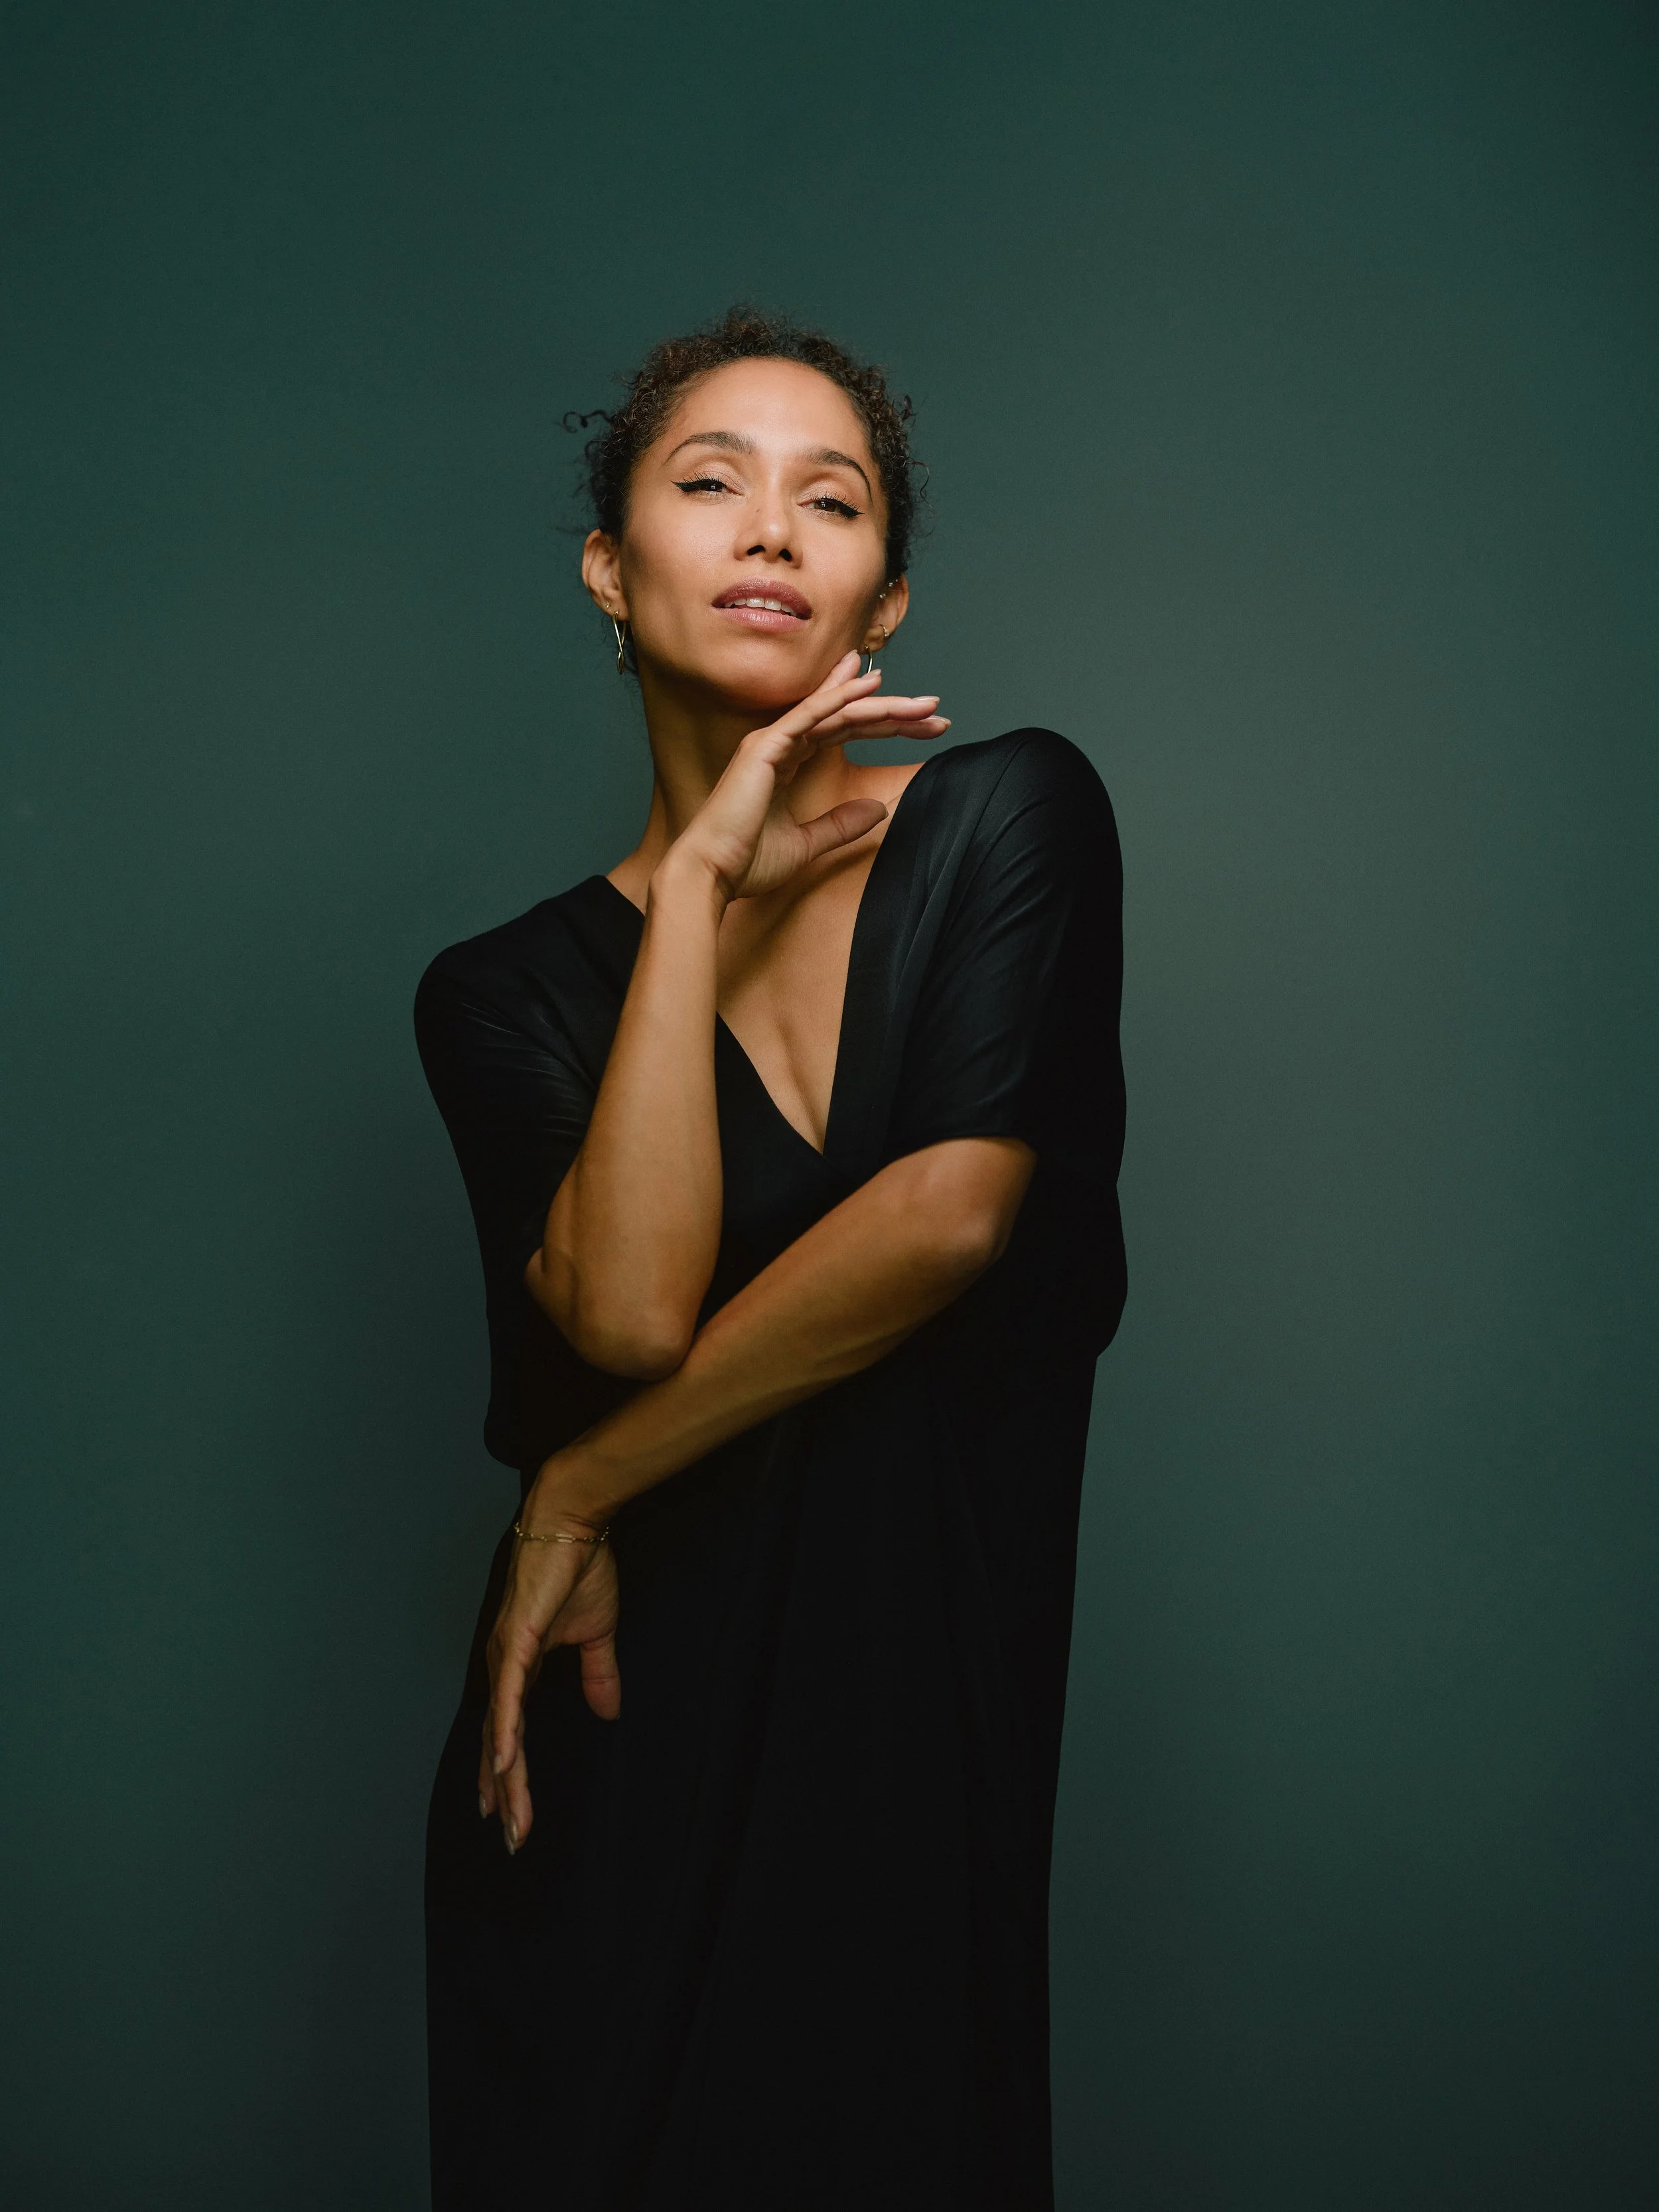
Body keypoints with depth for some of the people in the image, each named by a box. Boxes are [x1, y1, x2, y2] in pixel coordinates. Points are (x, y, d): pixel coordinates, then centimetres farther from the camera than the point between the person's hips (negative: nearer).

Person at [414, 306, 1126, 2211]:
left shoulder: (1011, 819, -3)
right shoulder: (508, 992, 0)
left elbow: (952, 1214, -16)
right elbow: (631, 1311, -18)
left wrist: (583, 1489, -9)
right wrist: (705, 887, -13)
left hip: (929, 1721, 0)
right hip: (625, 1753, 1)